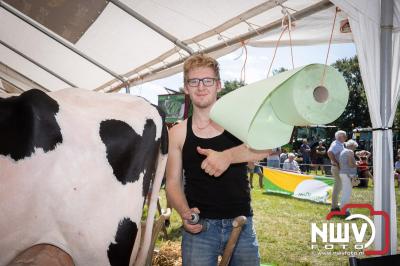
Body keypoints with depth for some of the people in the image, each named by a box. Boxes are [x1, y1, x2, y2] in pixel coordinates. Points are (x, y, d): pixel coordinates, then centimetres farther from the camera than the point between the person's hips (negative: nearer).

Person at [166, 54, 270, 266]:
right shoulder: (178, 133, -1)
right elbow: (173, 182, 1)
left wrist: (228, 156, -35)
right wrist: (184, 212, -18)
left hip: (241, 224, 1)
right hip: (199, 226, 0)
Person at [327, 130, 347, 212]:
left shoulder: (340, 144, 13)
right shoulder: (337, 145, -17)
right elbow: (329, 153, -34)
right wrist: (337, 164, -27)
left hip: (339, 168, 10)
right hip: (337, 168, -10)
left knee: (338, 187, 16)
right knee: (337, 187, -5)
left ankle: (335, 205, 25)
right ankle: (334, 207, 1)